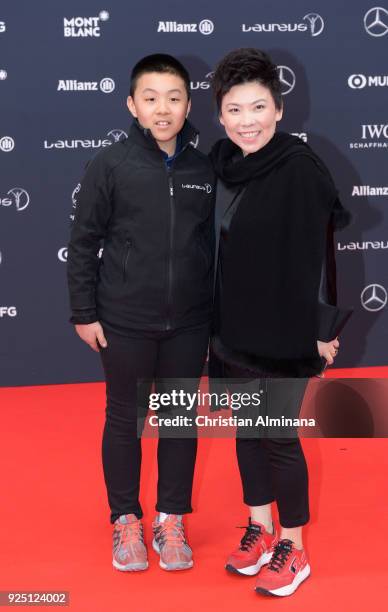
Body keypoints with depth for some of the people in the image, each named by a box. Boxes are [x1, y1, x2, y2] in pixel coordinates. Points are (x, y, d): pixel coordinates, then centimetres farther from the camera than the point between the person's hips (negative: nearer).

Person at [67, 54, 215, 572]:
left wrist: (215, 311, 10)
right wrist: (84, 313, -5)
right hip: (125, 323, -2)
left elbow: (213, 243, 8)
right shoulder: (110, 165, -7)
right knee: (124, 420, 10)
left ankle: (171, 519, 28)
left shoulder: (204, 170, 1)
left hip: (189, 324, 3)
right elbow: (84, 243, -4)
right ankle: (126, 519, 27)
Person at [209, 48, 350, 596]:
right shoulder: (218, 164, 3)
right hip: (230, 328, 6)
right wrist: (210, 319, 13)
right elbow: (210, 247, 10)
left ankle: (292, 548, 20)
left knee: (278, 436, 3)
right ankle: (259, 529, 32)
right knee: (246, 430, 15)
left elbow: (320, 253, -15)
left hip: (283, 333, -6)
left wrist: (324, 329, -14)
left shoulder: (302, 169, -15)